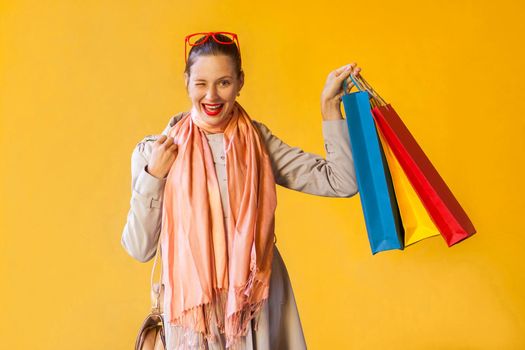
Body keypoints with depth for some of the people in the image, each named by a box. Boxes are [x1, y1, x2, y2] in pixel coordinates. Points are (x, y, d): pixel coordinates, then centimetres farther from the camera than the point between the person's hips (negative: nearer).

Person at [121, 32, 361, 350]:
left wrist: (330, 105, -8)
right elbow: (139, 249, -4)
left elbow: (341, 182, -9)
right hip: (192, 308, -1)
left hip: (257, 305, 1)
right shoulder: (154, 151, -4)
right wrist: (153, 177, -14)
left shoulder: (258, 142, 0)